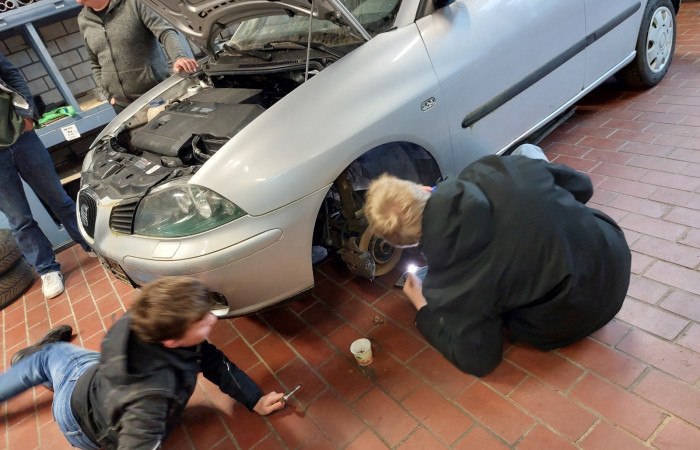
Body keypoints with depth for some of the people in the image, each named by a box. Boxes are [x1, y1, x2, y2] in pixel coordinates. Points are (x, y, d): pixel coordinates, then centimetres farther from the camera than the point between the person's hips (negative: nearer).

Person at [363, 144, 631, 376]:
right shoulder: (489, 169, -17)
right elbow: (581, 185, -1)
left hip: (579, 314, -4)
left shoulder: (448, 284, -26)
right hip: (614, 255, 4)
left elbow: (478, 361, -11)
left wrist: (423, 308, -1)